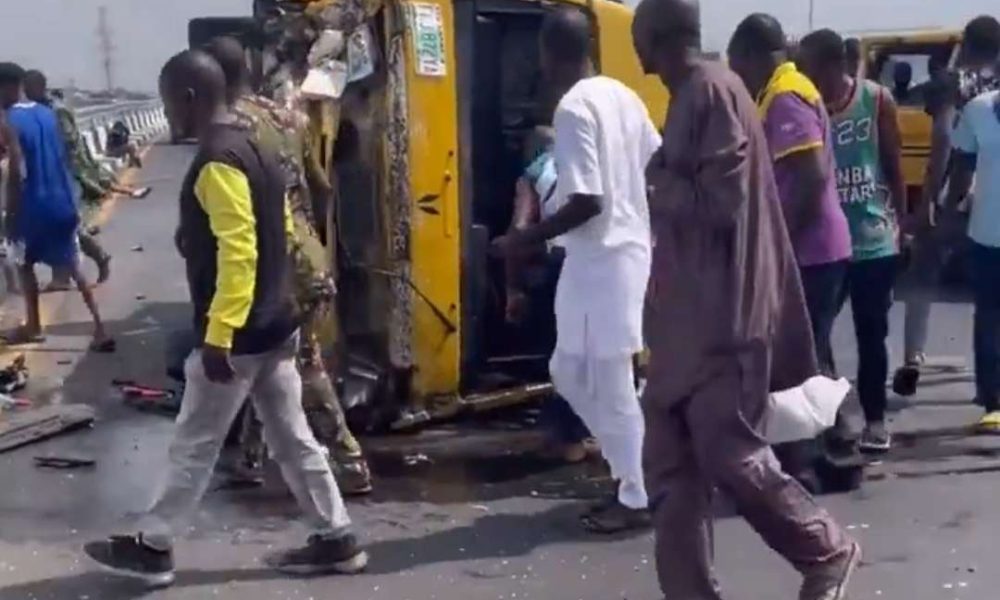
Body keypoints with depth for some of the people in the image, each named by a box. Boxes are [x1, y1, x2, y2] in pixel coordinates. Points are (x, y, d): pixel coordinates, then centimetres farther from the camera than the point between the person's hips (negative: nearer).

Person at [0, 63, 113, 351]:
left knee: (25, 263, 16)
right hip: (61, 201, 6)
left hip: (33, 206, -6)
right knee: (73, 266, 9)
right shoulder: (47, 113, 7)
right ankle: (99, 327, 0)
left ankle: (34, 326, 26)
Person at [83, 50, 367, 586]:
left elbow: (238, 255, -25)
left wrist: (217, 336, -24)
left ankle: (152, 548, 19)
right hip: (275, 326, 9)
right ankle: (336, 539, 19)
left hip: (237, 335, -9)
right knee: (292, 438, 14)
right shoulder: (254, 152, 11)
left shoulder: (217, 164, -19)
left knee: (193, 445, 5)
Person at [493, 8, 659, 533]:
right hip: (630, 249, 9)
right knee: (570, 372, 18)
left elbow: (587, 202, -22)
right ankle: (630, 473, 25)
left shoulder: (574, 108, -16)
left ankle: (636, 498, 14)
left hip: (602, 259, -9)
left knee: (609, 382, 2)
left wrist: (524, 240, -13)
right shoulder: (623, 96, 9)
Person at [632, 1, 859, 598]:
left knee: (728, 453, -4)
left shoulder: (713, 90, -14)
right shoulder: (690, 96, 15)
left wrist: (660, 187, -6)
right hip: (688, 314, 9)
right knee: (672, 465, 7)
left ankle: (828, 552, 19)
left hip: (722, 315, -9)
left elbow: (720, 203, -19)